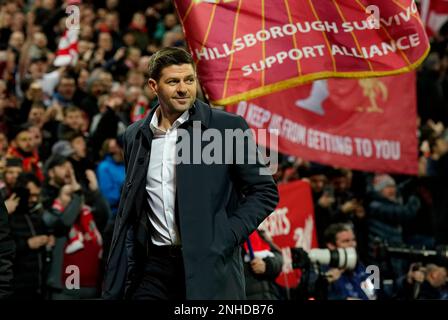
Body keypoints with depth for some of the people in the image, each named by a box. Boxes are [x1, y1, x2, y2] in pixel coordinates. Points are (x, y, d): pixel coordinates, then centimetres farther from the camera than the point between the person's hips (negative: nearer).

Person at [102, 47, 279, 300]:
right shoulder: (136, 135, 11)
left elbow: (265, 192, 0)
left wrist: (224, 239, -11)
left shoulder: (228, 128, -3)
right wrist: (117, 279, 12)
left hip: (208, 268, -3)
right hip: (153, 266, 4)